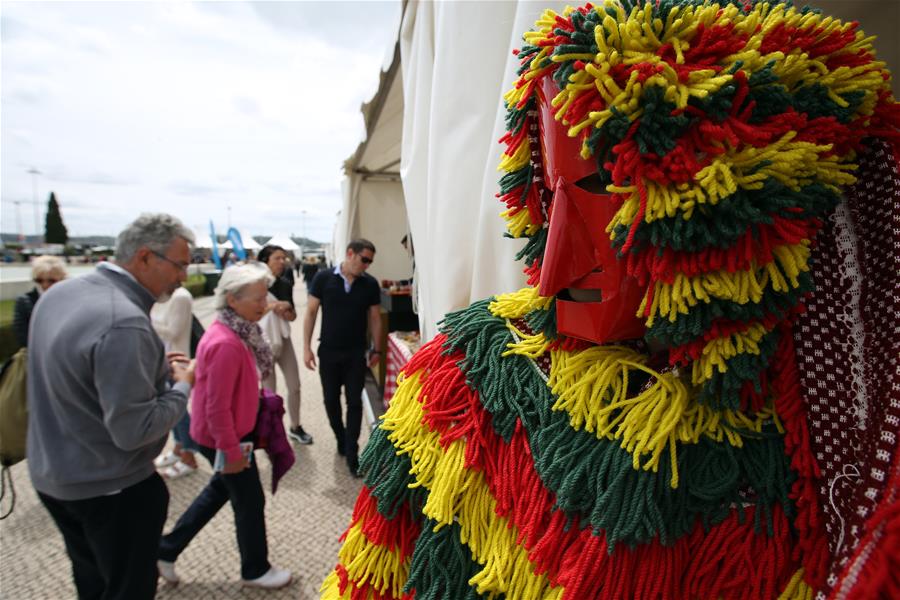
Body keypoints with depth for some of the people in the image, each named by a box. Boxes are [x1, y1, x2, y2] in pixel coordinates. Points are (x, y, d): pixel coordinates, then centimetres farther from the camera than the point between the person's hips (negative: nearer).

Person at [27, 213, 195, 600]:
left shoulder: (60, 293, -1)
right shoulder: (125, 322, -30)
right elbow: (132, 431, -28)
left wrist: (155, 368, 5)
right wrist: (182, 385, -13)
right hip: (109, 489, -8)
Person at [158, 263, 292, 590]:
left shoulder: (234, 330, -1)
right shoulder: (227, 344, -32)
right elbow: (217, 407, -28)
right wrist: (230, 450, -20)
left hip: (227, 432, 9)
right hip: (223, 437, -9)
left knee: (221, 489, 27)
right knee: (250, 501, 10)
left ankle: (166, 550, 42)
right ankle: (255, 570, 33)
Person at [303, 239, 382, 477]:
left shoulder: (370, 284, -4)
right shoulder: (323, 278, -8)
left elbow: (375, 318, 5)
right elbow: (311, 312, -3)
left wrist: (377, 349, 7)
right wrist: (307, 347, -5)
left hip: (356, 353, 0)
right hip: (328, 351, 0)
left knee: (354, 402, 2)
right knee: (331, 400, 12)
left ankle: (352, 455, 12)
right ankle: (341, 439, 35)